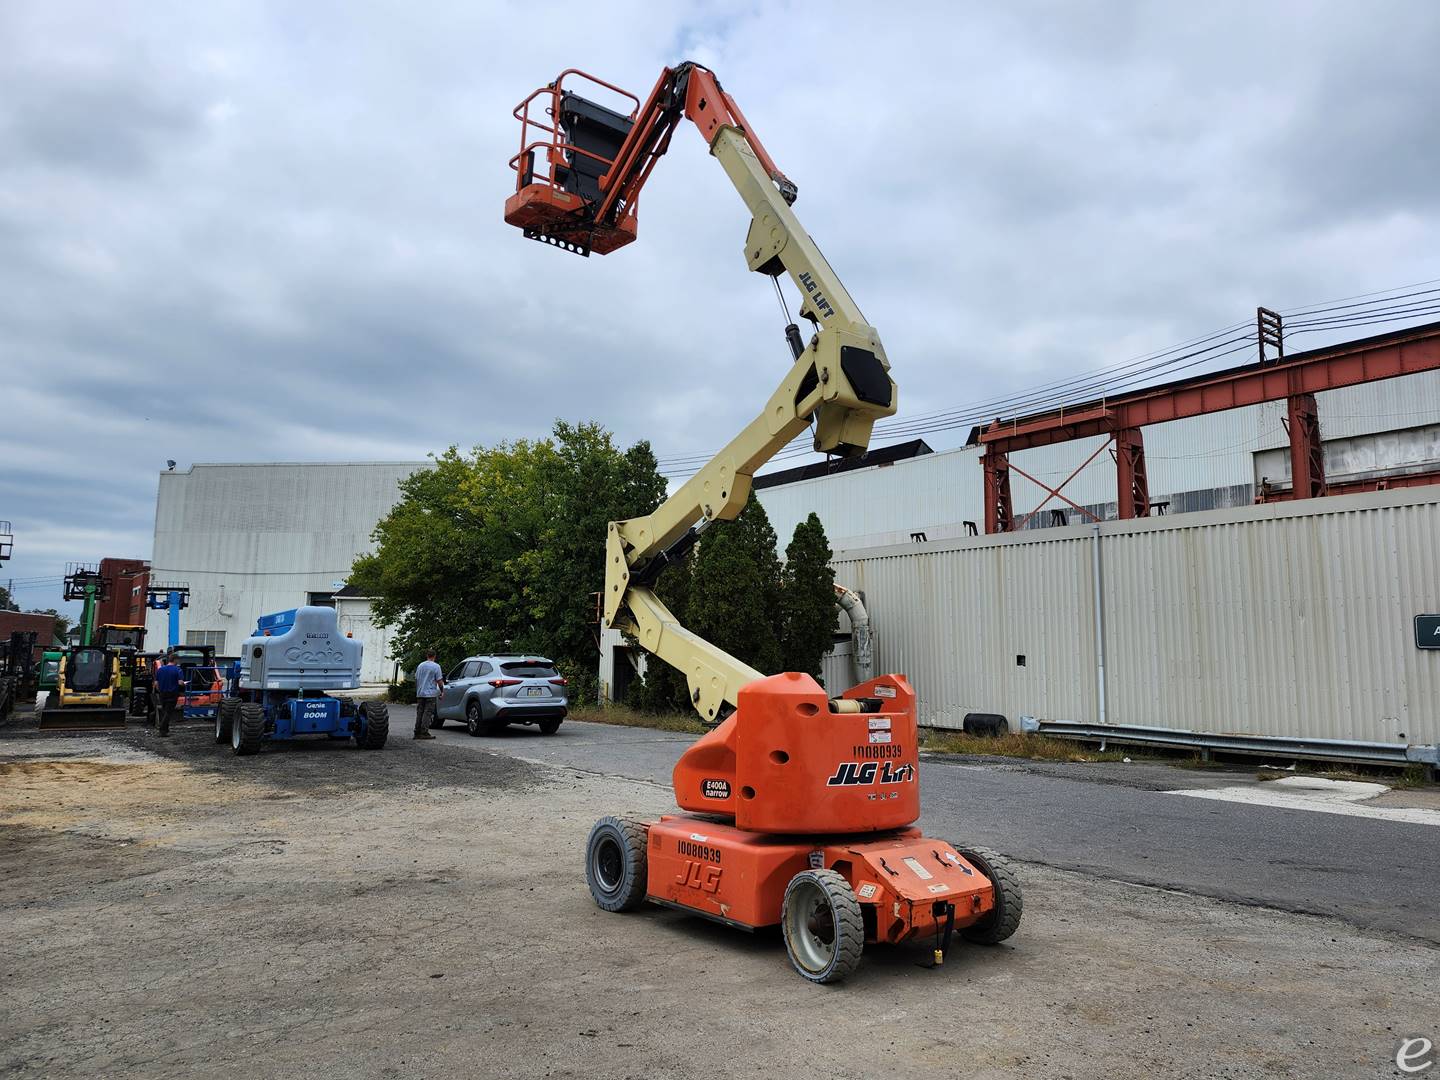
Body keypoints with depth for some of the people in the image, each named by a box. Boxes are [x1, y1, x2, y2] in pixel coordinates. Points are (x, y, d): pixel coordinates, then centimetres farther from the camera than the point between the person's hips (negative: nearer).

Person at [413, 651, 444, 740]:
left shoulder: (420, 666, 9)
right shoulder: (436, 666, -8)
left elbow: (416, 680, 15)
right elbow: (439, 681, -9)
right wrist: (442, 691, 4)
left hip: (420, 694, 5)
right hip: (431, 693, -5)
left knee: (419, 713, 10)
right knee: (428, 713, -4)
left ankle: (417, 732, 11)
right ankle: (424, 733, -8)